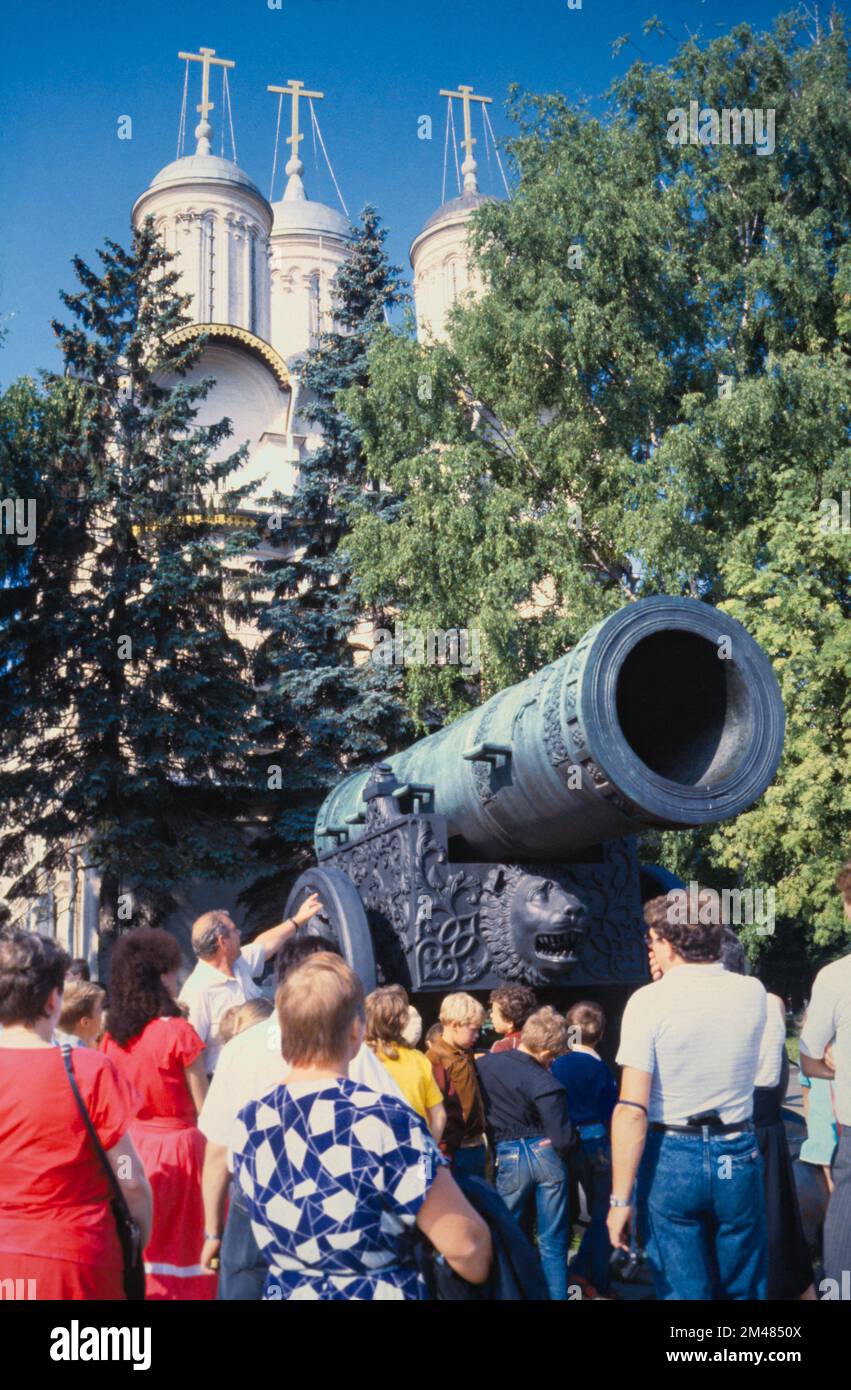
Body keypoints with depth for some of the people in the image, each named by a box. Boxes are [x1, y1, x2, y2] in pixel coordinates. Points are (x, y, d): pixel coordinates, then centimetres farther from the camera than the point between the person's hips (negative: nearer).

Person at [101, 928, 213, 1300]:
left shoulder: (112, 1036, 1)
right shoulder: (179, 1033, -14)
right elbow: (204, 1110, -10)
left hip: (131, 1146, 5)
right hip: (176, 1147, -5)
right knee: (179, 1242, 4)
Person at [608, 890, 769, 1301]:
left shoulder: (649, 1001, -12)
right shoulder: (753, 993, 0)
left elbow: (632, 1110, -16)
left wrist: (621, 1198, -12)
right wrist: (675, 979, 15)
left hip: (673, 1159, -3)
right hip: (738, 1157, 3)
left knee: (684, 1291, 7)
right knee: (744, 1290, 17)